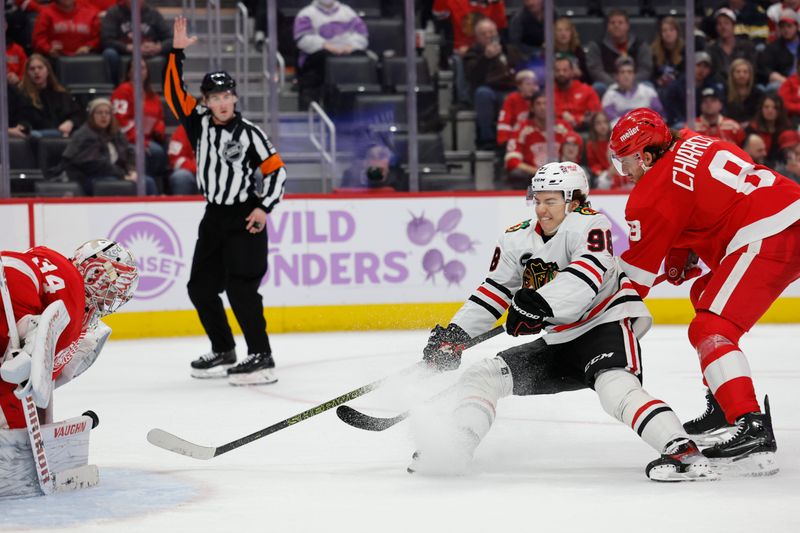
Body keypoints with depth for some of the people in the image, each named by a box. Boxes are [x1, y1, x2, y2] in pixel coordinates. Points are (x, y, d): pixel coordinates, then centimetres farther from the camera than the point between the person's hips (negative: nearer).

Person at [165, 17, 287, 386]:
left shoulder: (250, 134, -9)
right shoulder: (200, 123, 3)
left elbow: (276, 170, -6)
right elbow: (174, 92, -2)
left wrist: (265, 207, -14)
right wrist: (176, 53, -10)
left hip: (246, 219, -6)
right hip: (214, 217, 6)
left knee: (240, 286, -16)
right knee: (201, 286, 10)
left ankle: (262, 358, -15)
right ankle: (224, 351, 24)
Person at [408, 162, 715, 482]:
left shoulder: (590, 225, -14)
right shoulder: (517, 240, 7)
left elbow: (585, 276, -31)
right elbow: (493, 292, 13)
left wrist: (538, 304, -39)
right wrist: (453, 334, 3)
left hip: (605, 326, -8)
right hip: (556, 341, 8)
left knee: (615, 386, -36)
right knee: (481, 376, 0)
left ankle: (683, 452, -46)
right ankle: (451, 446, -5)